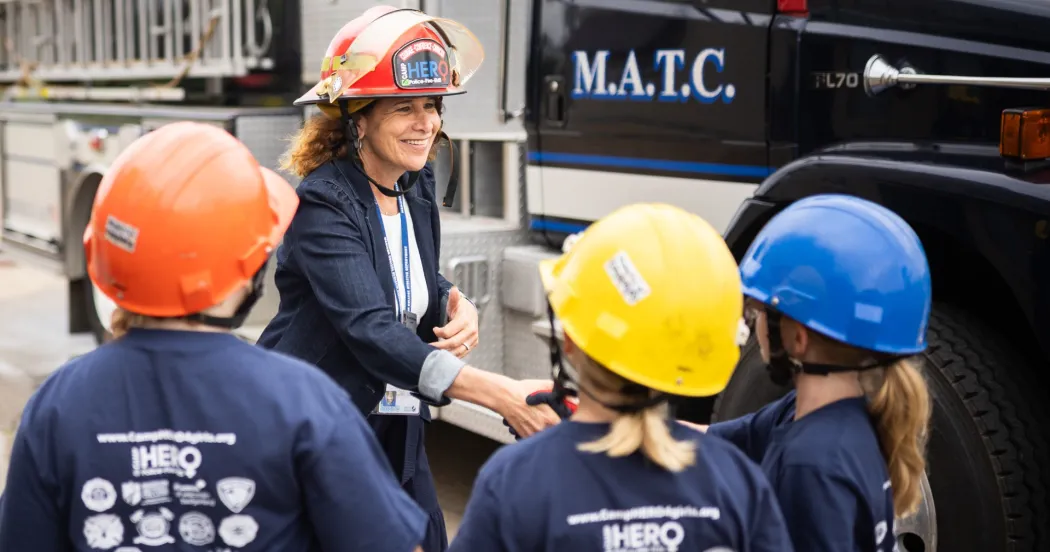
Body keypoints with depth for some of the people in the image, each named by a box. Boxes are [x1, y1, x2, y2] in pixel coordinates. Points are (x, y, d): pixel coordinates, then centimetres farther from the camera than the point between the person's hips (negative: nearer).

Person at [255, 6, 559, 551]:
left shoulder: (418, 188, 3)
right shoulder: (323, 204, -20)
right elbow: (370, 330, -32)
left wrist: (456, 305, -7)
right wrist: (501, 394, -42)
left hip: (395, 435, 7)